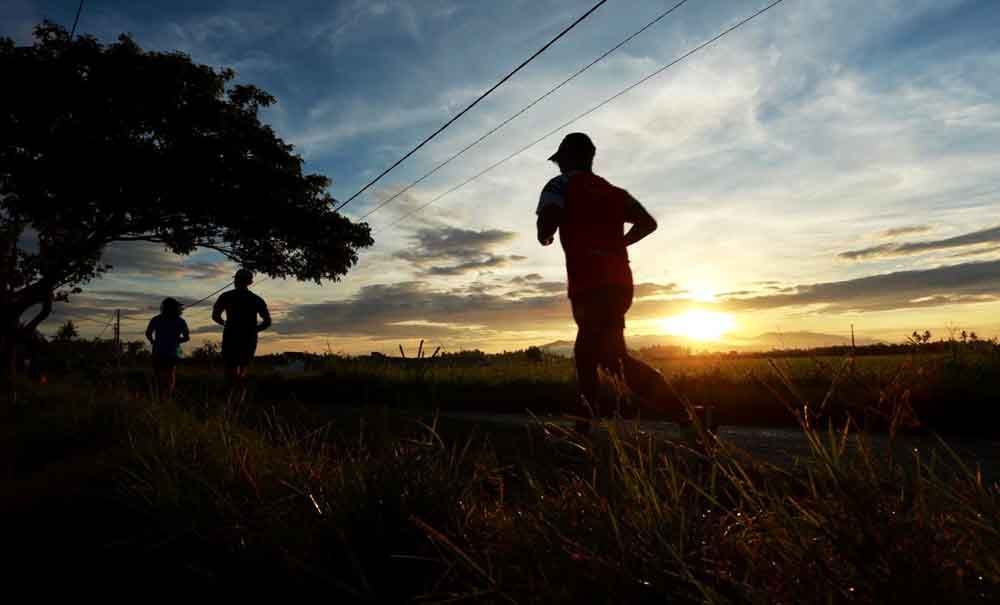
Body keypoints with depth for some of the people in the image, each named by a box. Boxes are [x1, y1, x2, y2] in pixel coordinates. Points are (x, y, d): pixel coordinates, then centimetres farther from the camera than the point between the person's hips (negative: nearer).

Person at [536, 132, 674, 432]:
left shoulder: (561, 185, 5)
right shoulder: (613, 191, 23)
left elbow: (546, 226, -12)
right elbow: (648, 222, 14)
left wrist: (545, 238, 11)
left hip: (590, 285, -7)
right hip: (619, 283, 7)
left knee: (613, 357, -5)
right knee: (586, 352, 14)